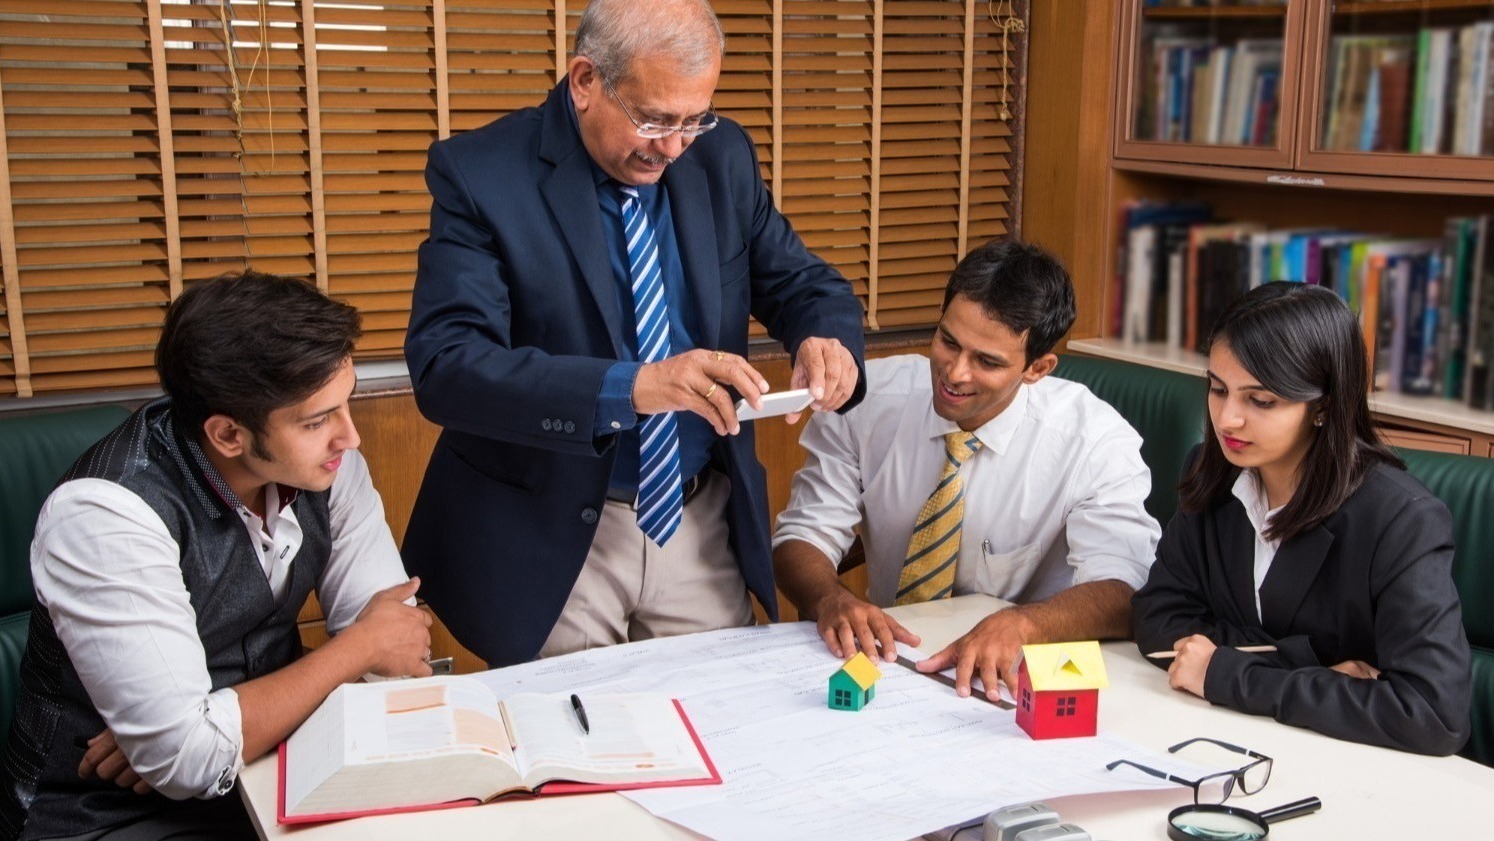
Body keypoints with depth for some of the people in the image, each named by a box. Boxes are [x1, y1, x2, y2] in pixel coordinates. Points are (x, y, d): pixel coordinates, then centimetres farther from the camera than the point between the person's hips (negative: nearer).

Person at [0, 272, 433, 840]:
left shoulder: (320, 453, -8)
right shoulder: (106, 514, -24)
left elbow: (394, 625, -8)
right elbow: (188, 759, -26)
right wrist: (360, 647, -16)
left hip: (269, 759, 5)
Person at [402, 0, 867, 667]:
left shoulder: (723, 156, 0)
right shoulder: (480, 174, -14)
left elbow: (801, 281, 8)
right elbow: (444, 364, -24)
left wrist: (827, 337, -18)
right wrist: (630, 387, -37)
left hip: (705, 529, 4)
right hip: (550, 548, -4)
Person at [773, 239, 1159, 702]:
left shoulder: (1097, 439, -12)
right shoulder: (866, 397, -7)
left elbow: (1120, 593, -20)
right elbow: (802, 536, -4)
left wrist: (1019, 624, -40)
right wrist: (831, 598, -27)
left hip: (1010, 680, 0)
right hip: (884, 658, 1)